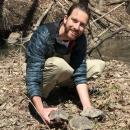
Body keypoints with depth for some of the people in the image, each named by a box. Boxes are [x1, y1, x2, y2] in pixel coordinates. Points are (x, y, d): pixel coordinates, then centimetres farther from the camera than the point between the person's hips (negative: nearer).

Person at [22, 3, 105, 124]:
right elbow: (32, 77, -39)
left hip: (60, 75, 6)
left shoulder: (80, 38, -19)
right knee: (58, 64, -38)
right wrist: (41, 110, -51)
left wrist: (87, 105, -35)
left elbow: (80, 73, -22)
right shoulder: (43, 35, -35)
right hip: (39, 74, -5)